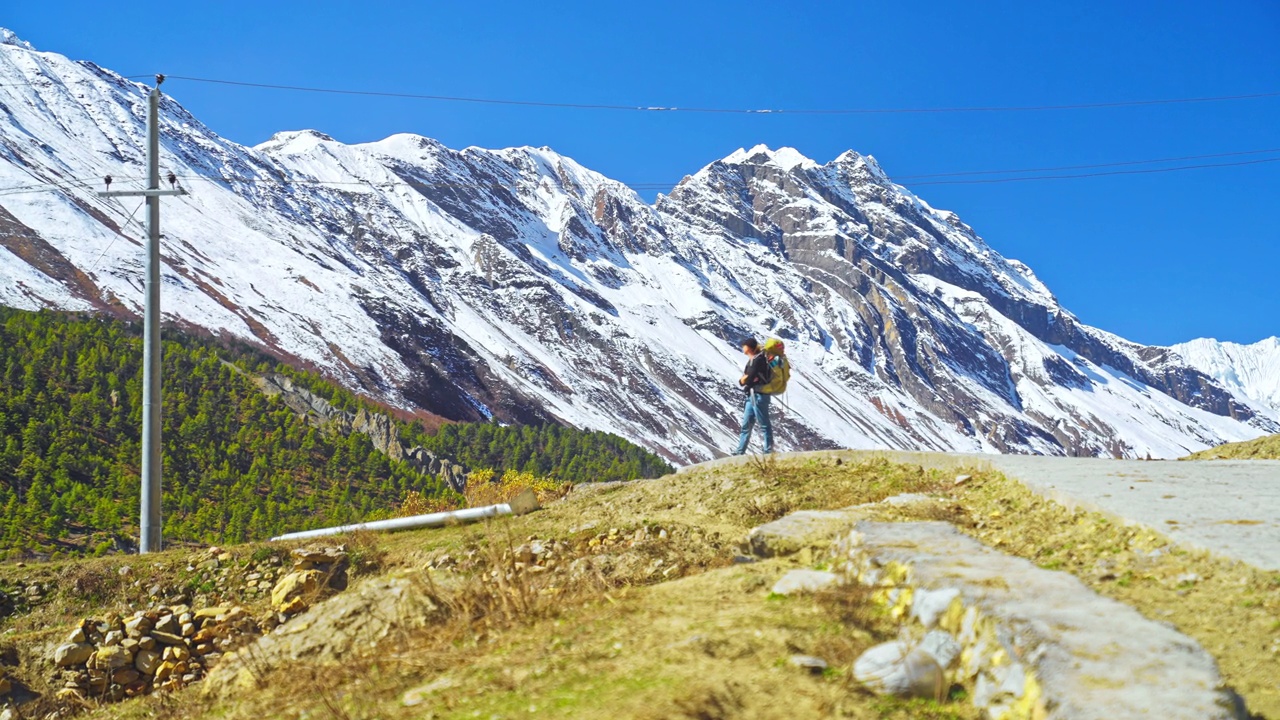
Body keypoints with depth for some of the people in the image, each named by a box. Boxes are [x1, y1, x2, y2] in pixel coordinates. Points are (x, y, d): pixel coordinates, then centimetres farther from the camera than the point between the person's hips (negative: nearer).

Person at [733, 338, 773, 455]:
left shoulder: (758, 360, -14)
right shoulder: (752, 360, 15)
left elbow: (747, 379, -20)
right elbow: (744, 379, 12)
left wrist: (743, 380, 1)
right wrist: (744, 379, -9)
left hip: (758, 395, -10)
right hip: (752, 396, 10)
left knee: (764, 424, -4)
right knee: (746, 425, 11)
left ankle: (769, 450, 0)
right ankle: (740, 451, 15)